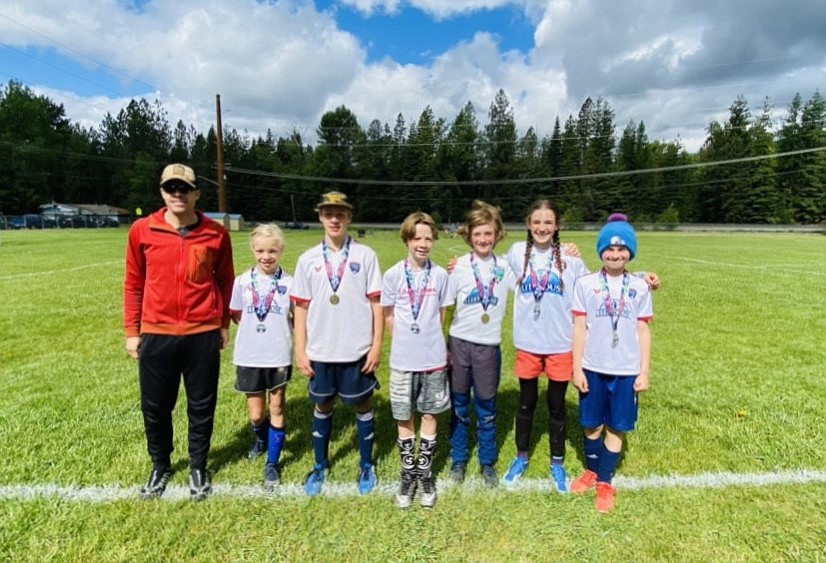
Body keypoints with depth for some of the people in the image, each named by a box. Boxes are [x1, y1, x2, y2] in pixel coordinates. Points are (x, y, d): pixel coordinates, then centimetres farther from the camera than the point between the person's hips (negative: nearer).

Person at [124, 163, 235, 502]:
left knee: (201, 406, 11)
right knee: (155, 408, 14)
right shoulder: (142, 230, -2)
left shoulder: (217, 234, -3)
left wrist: (225, 323, 9)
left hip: (203, 335, -1)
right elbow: (133, 283, 6)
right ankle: (160, 467, 38)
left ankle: (198, 468, 33)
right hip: (156, 335, 1)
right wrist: (131, 331, 6)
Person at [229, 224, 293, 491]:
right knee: (256, 414, 13)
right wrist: (255, 328, 1)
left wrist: (280, 327, -10)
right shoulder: (242, 281, -4)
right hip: (249, 356, 2)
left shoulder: (289, 282, -9)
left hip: (279, 356, -2)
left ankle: (272, 464, 23)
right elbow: (235, 315, 9)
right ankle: (261, 438, 47)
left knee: (277, 408, 8)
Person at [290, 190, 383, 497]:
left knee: (363, 405, 12)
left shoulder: (365, 255, -3)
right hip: (320, 351, 2)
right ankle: (320, 465, 35)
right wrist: (300, 350, 0)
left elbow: (377, 303, -2)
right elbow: (301, 307, 4)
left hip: (357, 350, -2)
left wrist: (377, 345, -6)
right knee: (322, 406, 16)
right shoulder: (308, 259, 2)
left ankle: (366, 466, 31)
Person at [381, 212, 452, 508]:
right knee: (405, 418, 11)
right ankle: (408, 474, 29)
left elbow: (441, 314, 7)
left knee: (429, 415, 12)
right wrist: (408, 339, 2)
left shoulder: (440, 275, -3)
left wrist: (428, 337, 5)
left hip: (434, 357, 1)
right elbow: (388, 316, 2)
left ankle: (426, 474, 29)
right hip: (403, 359, 0)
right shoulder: (393, 275, -6)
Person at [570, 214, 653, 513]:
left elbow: (643, 331, 3)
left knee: (616, 427, 9)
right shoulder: (585, 284, -3)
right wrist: (577, 367, -4)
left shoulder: (640, 287, 1)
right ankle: (591, 470, 36)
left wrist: (644, 371, 1)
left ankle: (605, 482, 25)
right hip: (593, 367, 0)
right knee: (592, 423, 13)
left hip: (626, 370, 1)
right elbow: (580, 328, -2)